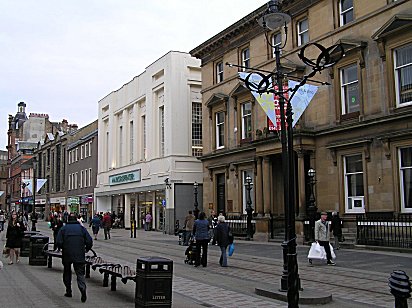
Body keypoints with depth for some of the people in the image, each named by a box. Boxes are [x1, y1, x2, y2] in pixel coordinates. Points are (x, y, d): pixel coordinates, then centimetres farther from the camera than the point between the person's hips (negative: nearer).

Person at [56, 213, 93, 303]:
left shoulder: (63, 228, 2)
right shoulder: (81, 228, 5)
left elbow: (59, 243, -6)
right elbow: (89, 241, 0)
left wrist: (63, 248, 14)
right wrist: (86, 249, 16)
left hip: (67, 255, 0)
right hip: (80, 255, 0)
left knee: (67, 273, 17)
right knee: (80, 273, 0)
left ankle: (68, 291, 21)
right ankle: (83, 289, -21)